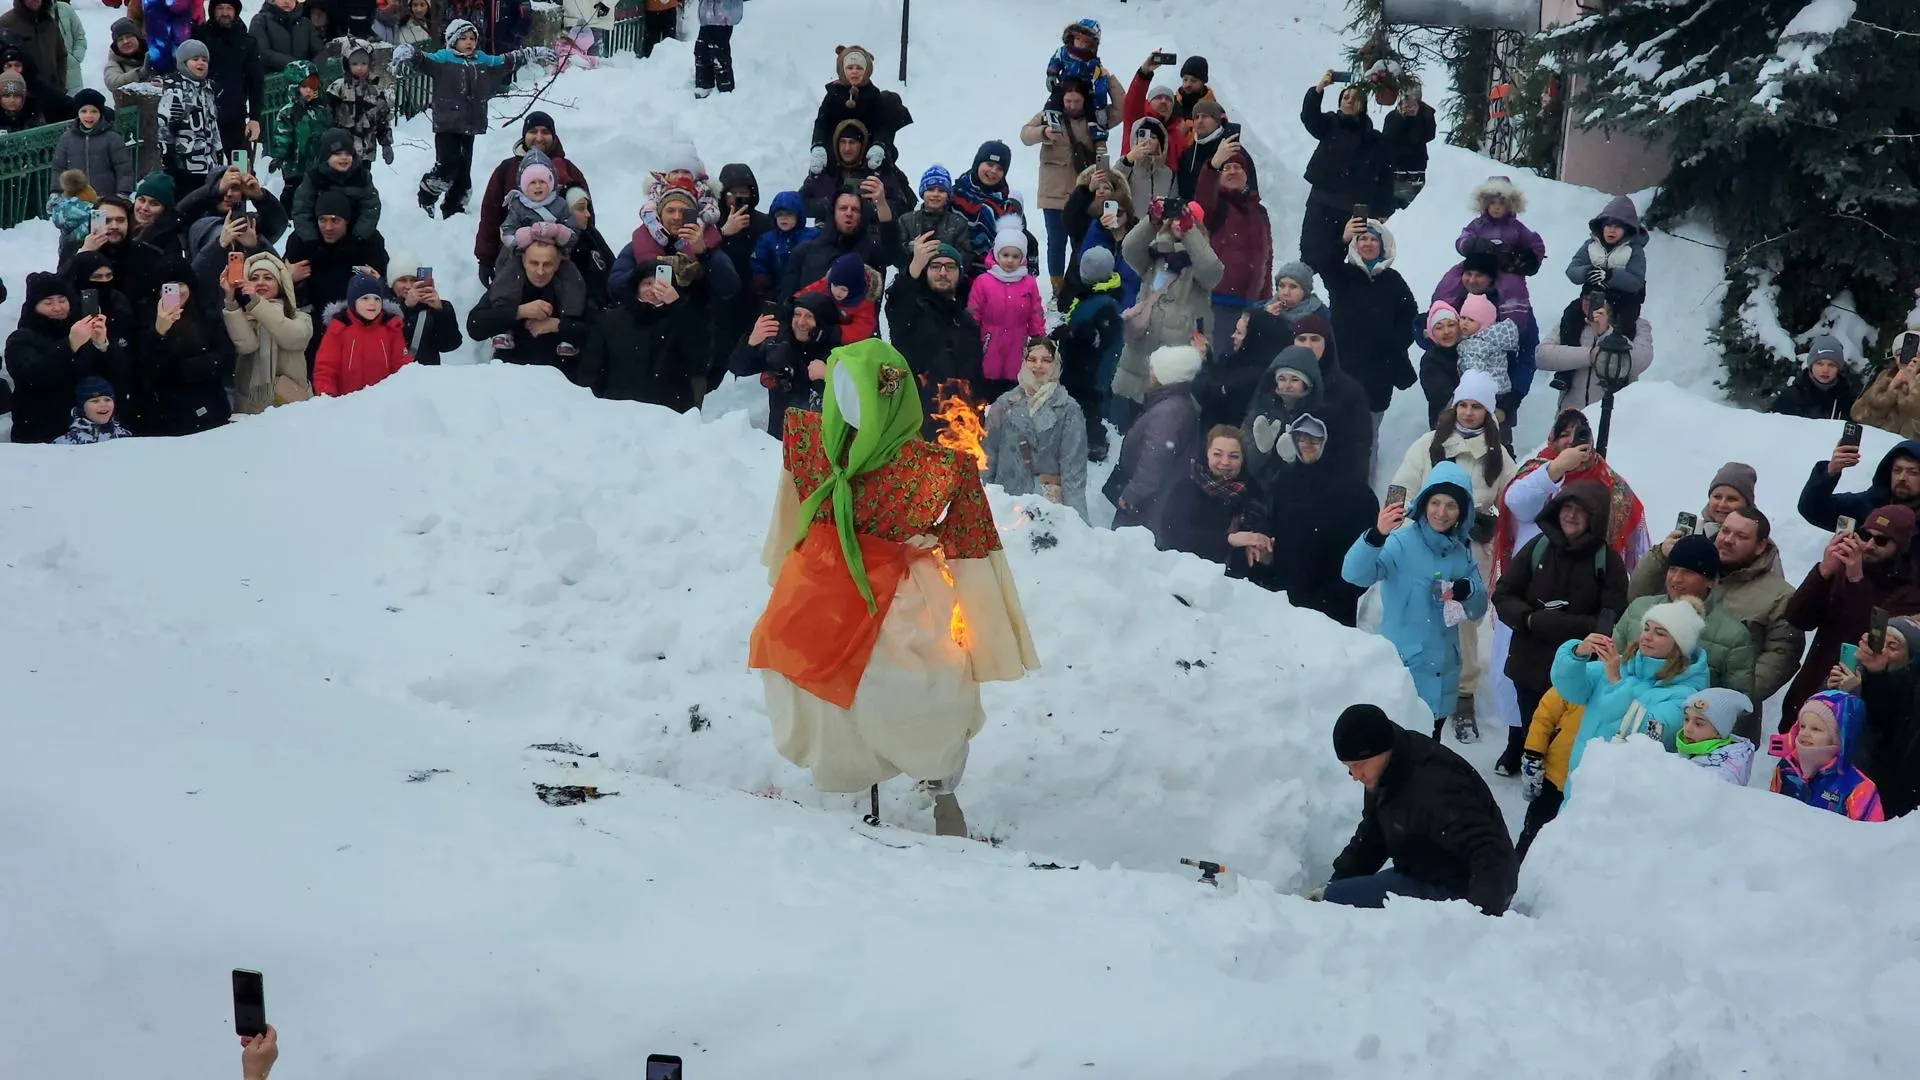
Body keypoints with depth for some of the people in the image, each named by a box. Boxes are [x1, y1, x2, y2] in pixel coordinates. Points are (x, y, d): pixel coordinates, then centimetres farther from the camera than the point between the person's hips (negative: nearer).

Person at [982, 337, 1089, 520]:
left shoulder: (1068, 409, -1)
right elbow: (988, 454, 10)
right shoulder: (1005, 404, 6)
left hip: (1050, 503, -2)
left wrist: (1076, 516, -12)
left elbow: (1073, 467, -4)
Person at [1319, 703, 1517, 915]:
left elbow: (1490, 853, -35)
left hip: (1458, 891, -10)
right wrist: (1334, 886, 10)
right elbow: (1370, 838, 18)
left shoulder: (1434, 788, -29)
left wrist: (1482, 911, -48)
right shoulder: (1383, 777, 3)